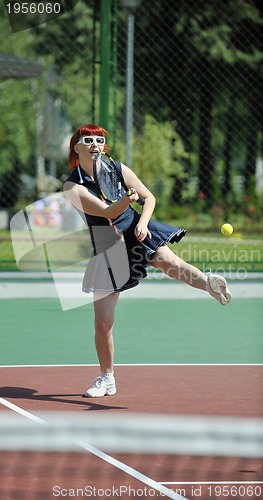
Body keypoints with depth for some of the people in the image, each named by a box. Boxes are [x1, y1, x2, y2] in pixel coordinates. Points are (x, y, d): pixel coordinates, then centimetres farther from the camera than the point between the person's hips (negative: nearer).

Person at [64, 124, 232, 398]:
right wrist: (128, 197, -40)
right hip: (106, 249, -1)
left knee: (169, 262, -37)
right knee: (102, 324, 1)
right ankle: (106, 379, 19)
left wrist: (142, 223, -14)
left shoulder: (118, 169, -2)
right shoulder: (72, 186, -11)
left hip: (135, 232, 1)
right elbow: (108, 212, -21)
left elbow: (149, 197, 5)